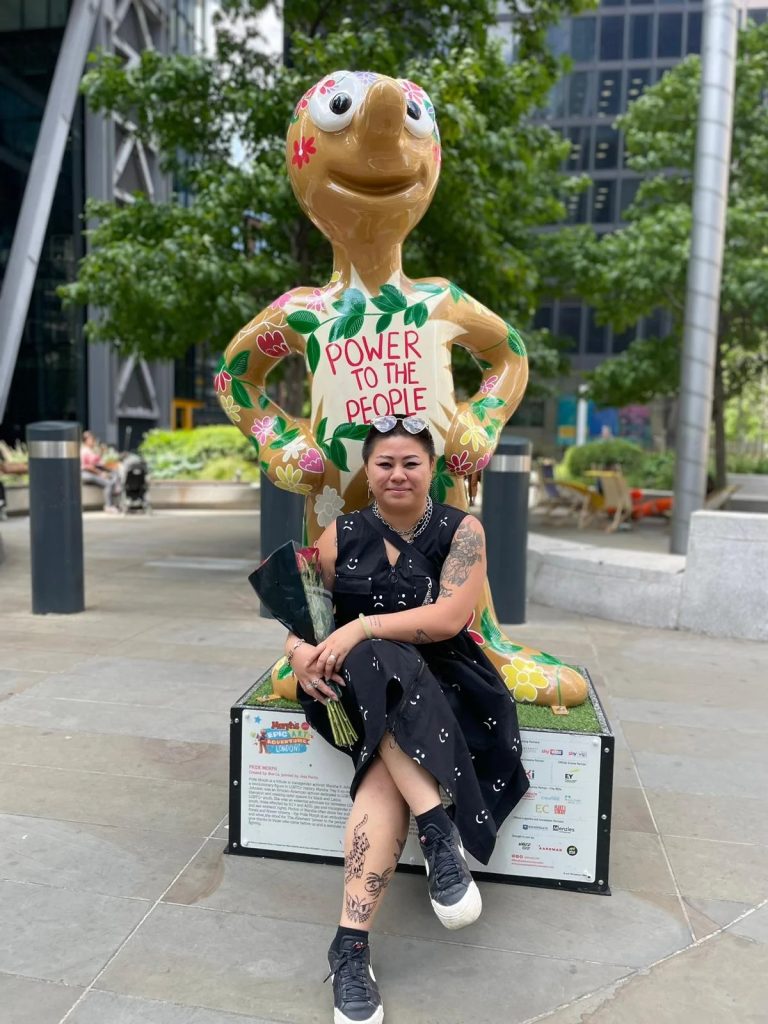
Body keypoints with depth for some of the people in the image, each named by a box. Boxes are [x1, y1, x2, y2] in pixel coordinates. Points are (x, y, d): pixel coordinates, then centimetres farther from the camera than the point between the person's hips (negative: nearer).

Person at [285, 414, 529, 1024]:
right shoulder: (341, 535, 7)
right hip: (360, 687, 2)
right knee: (377, 667, -34)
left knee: (385, 770, -30)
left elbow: (451, 616, -13)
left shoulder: (461, 530, 0)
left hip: (444, 682, -1)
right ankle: (440, 831, -33)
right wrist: (302, 649, -16)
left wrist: (363, 627, -22)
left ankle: (351, 947, -26)